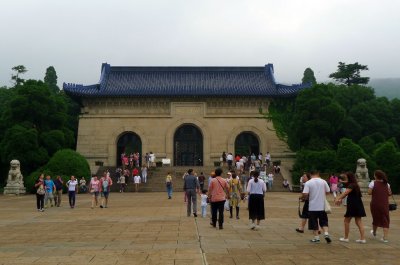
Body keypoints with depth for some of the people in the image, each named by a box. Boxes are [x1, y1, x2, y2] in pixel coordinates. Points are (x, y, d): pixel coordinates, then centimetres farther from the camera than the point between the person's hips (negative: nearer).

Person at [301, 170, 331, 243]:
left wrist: (304, 198, 5)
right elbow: (328, 191, 5)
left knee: (314, 223, 8)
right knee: (324, 221, 16)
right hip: (322, 206, 2)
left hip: (313, 206, -2)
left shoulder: (308, 183, -9)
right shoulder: (323, 181, -1)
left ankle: (316, 237, 11)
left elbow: (305, 194, -17)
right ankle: (326, 233, -1)